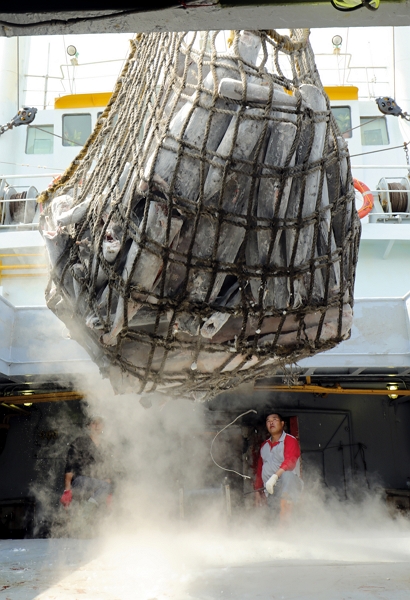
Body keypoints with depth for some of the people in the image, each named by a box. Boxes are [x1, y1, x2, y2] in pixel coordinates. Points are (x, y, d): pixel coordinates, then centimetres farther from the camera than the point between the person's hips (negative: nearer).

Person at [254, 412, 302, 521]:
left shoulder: (290, 440, -2)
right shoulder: (264, 446, 20)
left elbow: (290, 461, -19)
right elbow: (259, 470, 24)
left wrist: (274, 476, -33)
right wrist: (257, 491, 18)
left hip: (288, 485, -8)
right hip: (269, 490, 8)